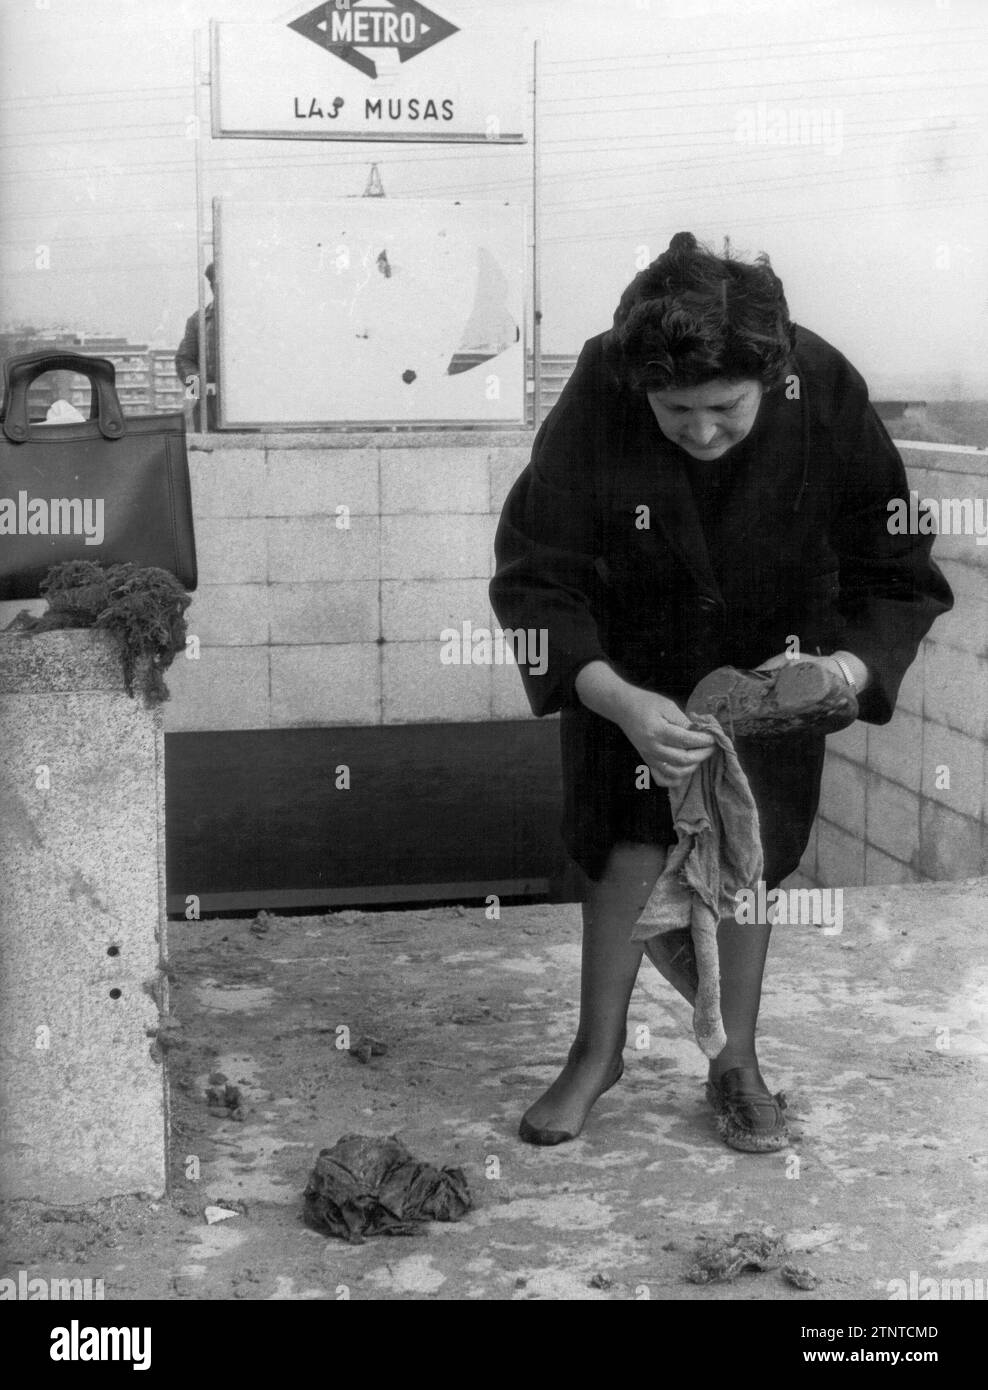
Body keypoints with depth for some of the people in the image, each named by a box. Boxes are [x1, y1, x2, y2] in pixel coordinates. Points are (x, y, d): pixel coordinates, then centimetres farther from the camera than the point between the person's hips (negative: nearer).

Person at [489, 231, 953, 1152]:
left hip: (770, 657, 1)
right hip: (630, 664, 0)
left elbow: (900, 574, -21)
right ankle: (598, 1052, 20)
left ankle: (736, 1062, 24)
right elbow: (531, 578, -27)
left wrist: (852, 666, -42)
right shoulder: (596, 402, -33)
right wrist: (620, 700, -41)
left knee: (747, 851, 5)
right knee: (626, 848, -2)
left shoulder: (828, 397, -30)